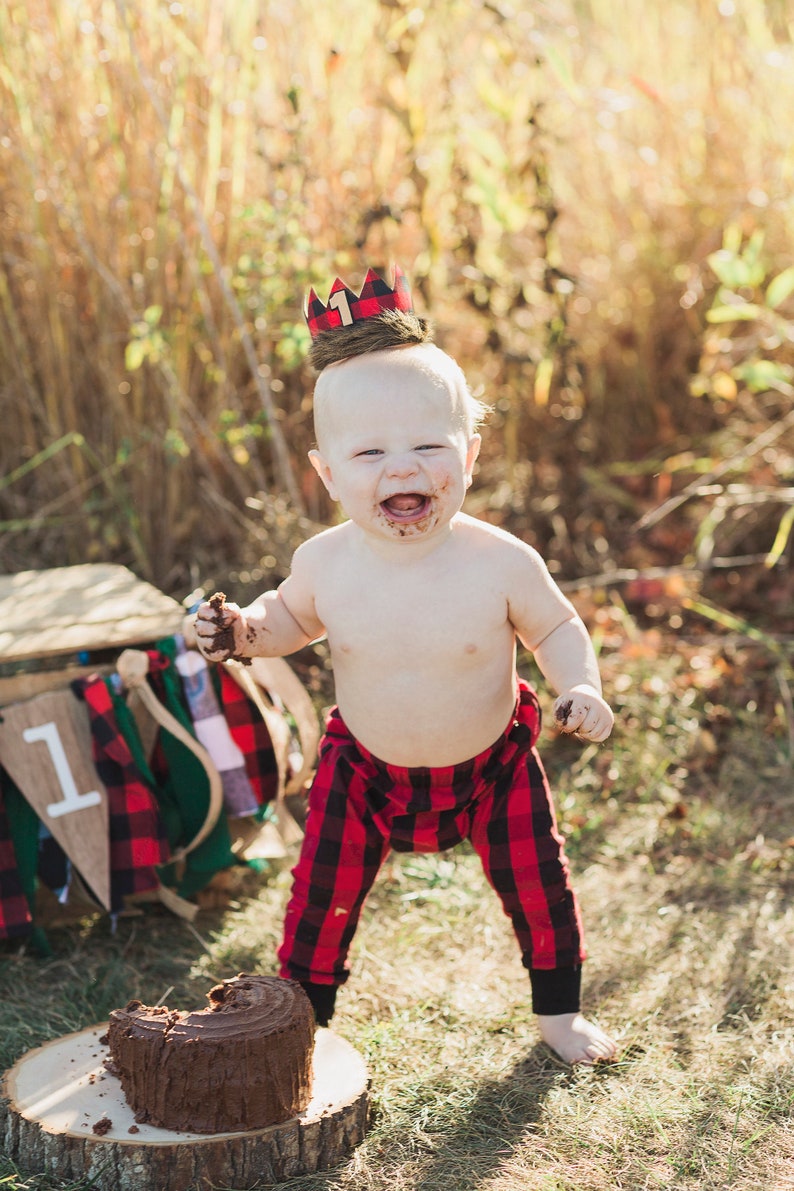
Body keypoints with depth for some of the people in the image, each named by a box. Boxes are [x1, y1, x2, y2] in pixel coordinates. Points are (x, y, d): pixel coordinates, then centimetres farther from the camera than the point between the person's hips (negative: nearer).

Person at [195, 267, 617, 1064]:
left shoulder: (502, 563, -26)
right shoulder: (324, 563, -19)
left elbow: (555, 628, -7)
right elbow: (292, 615, 4)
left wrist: (580, 687, -24)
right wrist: (244, 632, -15)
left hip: (490, 764, -1)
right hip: (366, 768, 1)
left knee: (539, 886, 8)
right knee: (323, 896, 3)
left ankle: (558, 1010, 37)